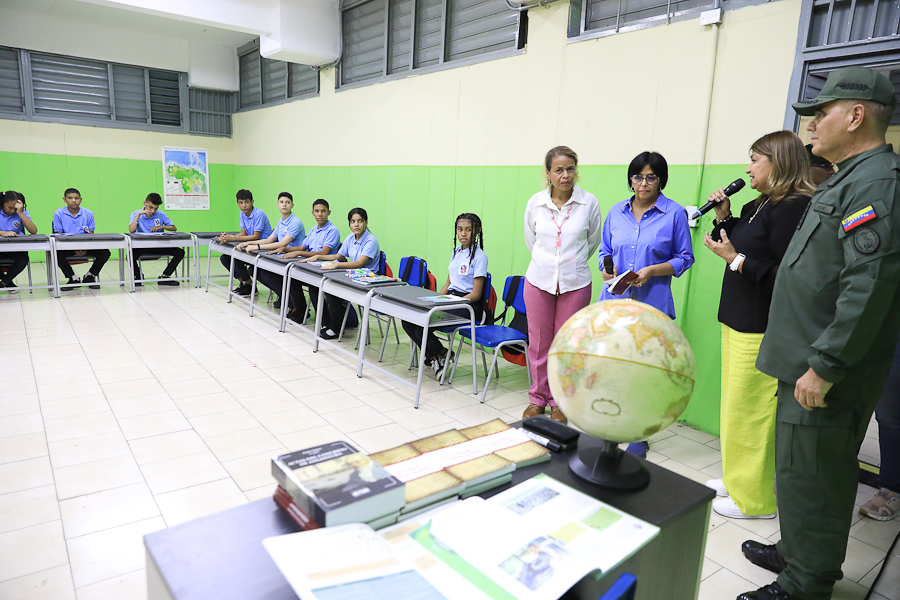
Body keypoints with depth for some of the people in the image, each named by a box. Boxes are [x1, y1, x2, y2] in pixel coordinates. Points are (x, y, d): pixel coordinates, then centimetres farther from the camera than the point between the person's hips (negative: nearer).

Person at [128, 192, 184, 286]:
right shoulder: (135, 213, 2)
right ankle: (138, 276, 0)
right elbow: (131, 230, -14)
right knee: (131, 255, -35)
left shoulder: (161, 214, 5)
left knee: (180, 252, -20)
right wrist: (139, 214, -15)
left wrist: (161, 227, -12)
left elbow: (174, 228, 6)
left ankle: (165, 277, -8)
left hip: (159, 246, 2)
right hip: (142, 246, -2)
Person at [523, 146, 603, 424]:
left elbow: (593, 241, 10)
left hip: (575, 283, -1)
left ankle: (560, 401, 24)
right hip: (539, 281, 1)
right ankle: (538, 398, 26)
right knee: (539, 342, 9)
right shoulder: (535, 202, 0)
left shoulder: (589, 202, -4)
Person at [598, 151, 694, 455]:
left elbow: (684, 257, 1)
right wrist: (606, 267, -4)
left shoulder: (675, 213, 0)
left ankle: (638, 438, 19)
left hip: (651, 303, -3)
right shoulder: (616, 211, 10)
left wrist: (652, 271, -14)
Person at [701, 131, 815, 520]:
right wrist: (723, 217, 9)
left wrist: (735, 259, -18)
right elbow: (739, 245, 21)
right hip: (738, 320, 10)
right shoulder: (759, 206, 13)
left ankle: (753, 499, 15)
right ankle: (736, 479, 35)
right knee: (735, 404, 19)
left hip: (761, 329, -10)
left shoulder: (795, 208, -16)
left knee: (749, 411, -1)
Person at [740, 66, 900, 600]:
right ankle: (799, 554, 38)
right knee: (807, 471, 21)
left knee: (808, 477, 2)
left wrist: (825, 366, -24)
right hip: (809, 361, 10)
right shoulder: (849, 181, 16)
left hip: (828, 375, -10)